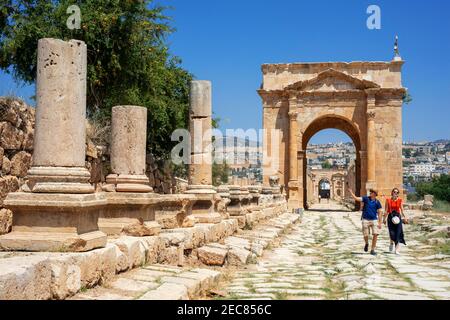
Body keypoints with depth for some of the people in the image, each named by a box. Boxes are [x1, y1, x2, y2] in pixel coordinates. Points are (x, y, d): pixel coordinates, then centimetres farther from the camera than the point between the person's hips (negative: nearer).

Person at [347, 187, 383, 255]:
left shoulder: (377, 202, -2)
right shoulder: (366, 198, -1)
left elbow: (380, 212, -1)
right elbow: (356, 198, -9)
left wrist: (380, 223, -6)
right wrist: (350, 192, -19)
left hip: (374, 220, 0)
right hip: (366, 220, 0)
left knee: (375, 234, -9)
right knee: (366, 235, 2)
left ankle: (372, 250, 4)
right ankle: (366, 244, 36)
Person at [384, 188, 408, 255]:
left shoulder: (400, 200, 5)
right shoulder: (388, 200, 2)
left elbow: (402, 210, 6)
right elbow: (386, 210, 3)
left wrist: (405, 217, -1)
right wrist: (384, 219, 0)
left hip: (398, 217, 1)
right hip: (390, 217, -1)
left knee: (398, 233, -5)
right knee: (392, 233, -3)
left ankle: (397, 250, -2)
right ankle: (392, 243, 29)